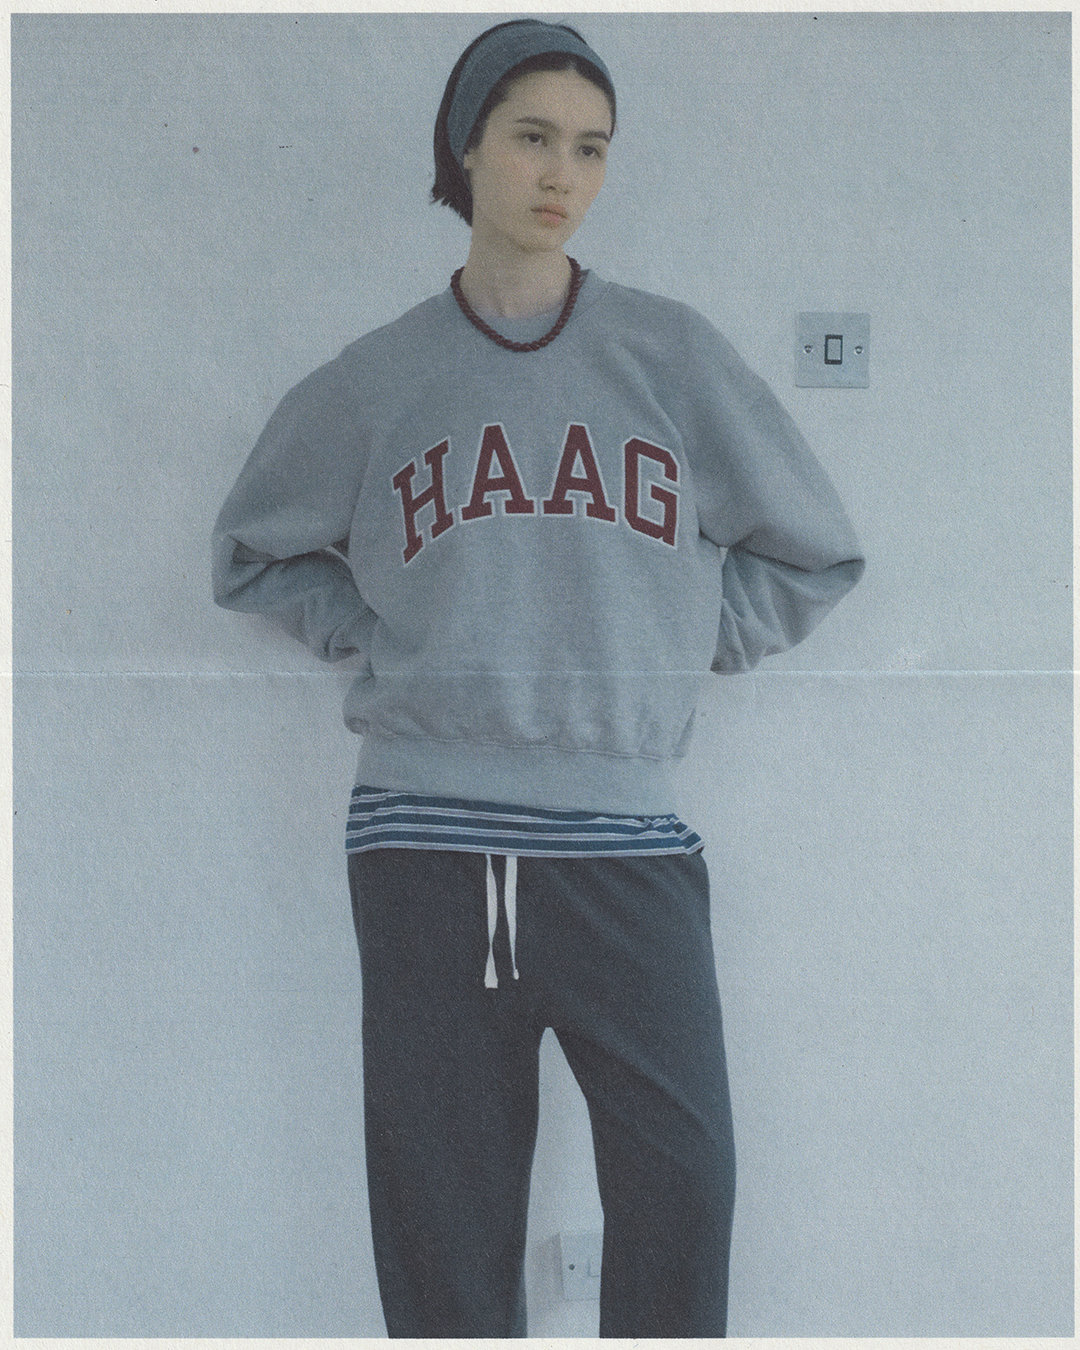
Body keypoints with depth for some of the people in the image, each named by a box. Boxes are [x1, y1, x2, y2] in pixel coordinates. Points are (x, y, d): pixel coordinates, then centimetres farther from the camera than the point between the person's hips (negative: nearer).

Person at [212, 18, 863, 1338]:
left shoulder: (670, 355, 7)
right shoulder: (376, 381, 9)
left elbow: (813, 553, 15)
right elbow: (253, 553, 22)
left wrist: (682, 642, 4)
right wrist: (379, 637, 8)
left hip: (622, 834, 0)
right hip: (424, 832, 1)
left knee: (682, 1177, -6)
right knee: (442, 1202, 3)